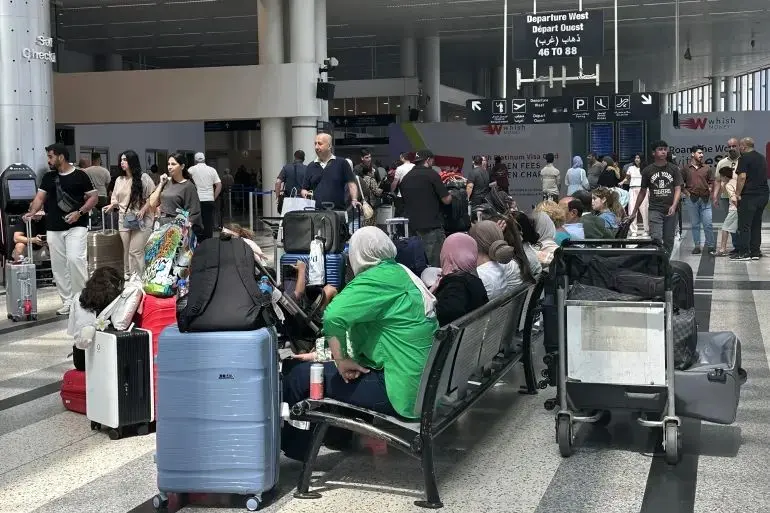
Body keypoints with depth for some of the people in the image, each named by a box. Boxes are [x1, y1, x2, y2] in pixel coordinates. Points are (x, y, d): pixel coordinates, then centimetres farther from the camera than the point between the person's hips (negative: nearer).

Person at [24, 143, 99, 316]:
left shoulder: (80, 175, 0)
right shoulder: (48, 177, 13)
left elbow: (94, 197, 0)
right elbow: (39, 198, 7)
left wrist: (79, 212, -14)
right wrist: (32, 212, -12)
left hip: (76, 226, -5)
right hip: (53, 228, 5)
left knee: (75, 259, -18)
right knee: (58, 266, 4)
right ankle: (67, 302, 13)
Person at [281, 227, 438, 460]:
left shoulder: (379, 278, -17)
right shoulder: (402, 272, 12)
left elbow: (333, 314, -32)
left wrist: (341, 360, -19)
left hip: (401, 393, -10)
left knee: (300, 377, -2)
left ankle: (295, 447, 18)